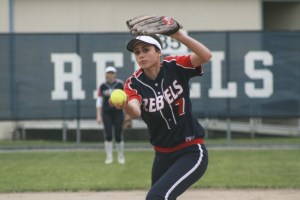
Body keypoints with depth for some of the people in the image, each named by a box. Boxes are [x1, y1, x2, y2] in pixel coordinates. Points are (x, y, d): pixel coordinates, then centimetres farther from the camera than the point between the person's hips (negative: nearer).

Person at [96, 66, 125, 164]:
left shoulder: (120, 84, -2)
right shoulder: (103, 86, 2)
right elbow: (99, 102, 6)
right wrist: (99, 115, 0)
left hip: (118, 113, -1)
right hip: (106, 113, 1)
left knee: (118, 135, 0)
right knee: (108, 135, -4)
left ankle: (121, 156, 15)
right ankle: (109, 157, 3)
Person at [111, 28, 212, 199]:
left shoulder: (174, 67, -9)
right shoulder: (134, 84, -6)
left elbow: (206, 56, -25)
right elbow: (135, 112, -27)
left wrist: (179, 36, -37)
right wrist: (125, 105, -51)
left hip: (192, 153, -5)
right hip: (163, 156, 5)